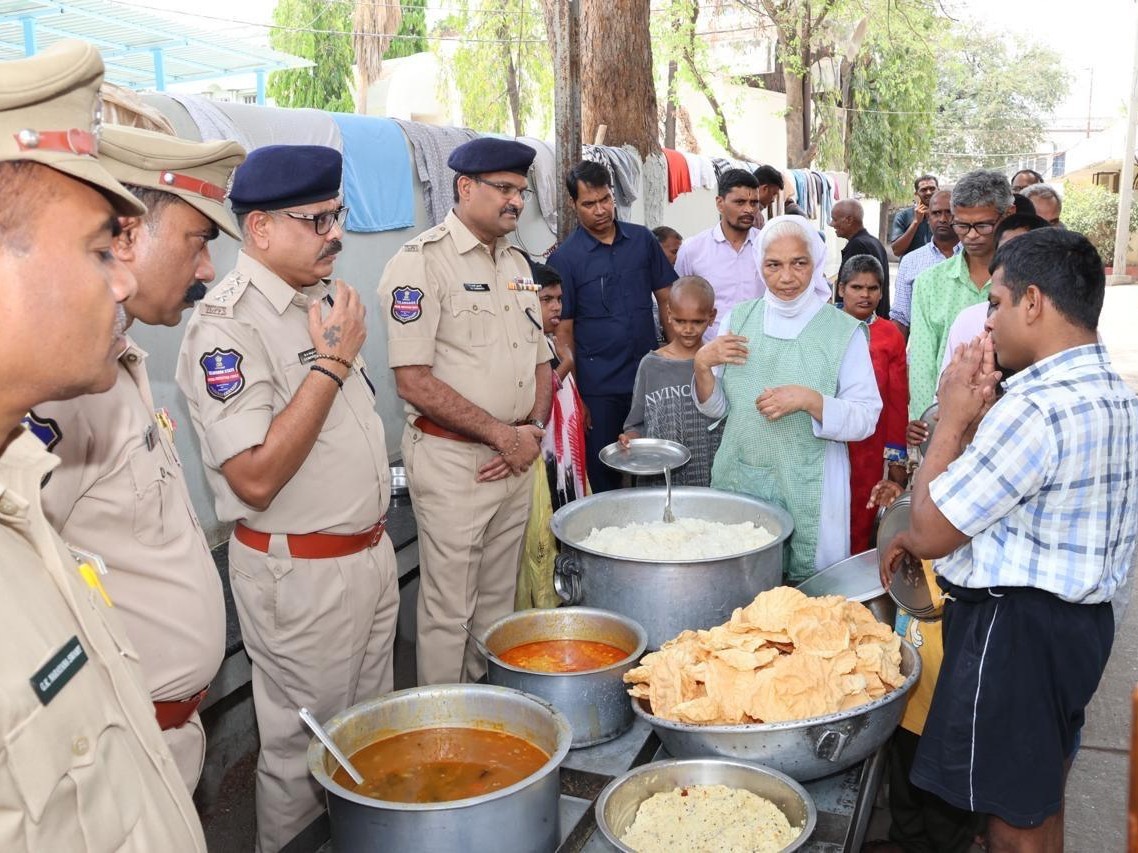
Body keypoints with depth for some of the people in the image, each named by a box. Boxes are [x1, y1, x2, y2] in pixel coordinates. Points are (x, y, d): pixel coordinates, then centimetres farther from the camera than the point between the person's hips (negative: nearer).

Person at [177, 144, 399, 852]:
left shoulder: (323, 301, 6)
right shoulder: (226, 326, -20)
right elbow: (257, 477, -28)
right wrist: (331, 362, -24)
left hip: (370, 552, 8)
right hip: (301, 574, -8)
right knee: (304, 753, 9)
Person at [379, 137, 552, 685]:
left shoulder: (516, 263, 13)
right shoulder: (421, 262, -12)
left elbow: (541, 360, 18)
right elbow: (415, 382, -19)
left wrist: (534, 429, -1)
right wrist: (504, 434, -15)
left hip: (516, 459, 7)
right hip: (452, 460, -7)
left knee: (497, 603, 17)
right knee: (448, 612, 3)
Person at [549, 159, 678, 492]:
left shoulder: (642, 239, 4)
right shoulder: (564, 258, -4)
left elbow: (665, 299, 10)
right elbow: (564, 331, -4)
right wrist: (573, 396, -7)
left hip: (649, 376, 3)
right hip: (598, 387, -3)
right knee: (602, 476, 6)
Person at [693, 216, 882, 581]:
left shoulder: (845, 331, -6)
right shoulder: (739, 318, 4)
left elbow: (866, 419, -9)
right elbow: (716, 407, 8)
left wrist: (810, 400, -23)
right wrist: (702, 365, -10)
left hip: (809, 489, -3)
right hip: (738, 480, 3)